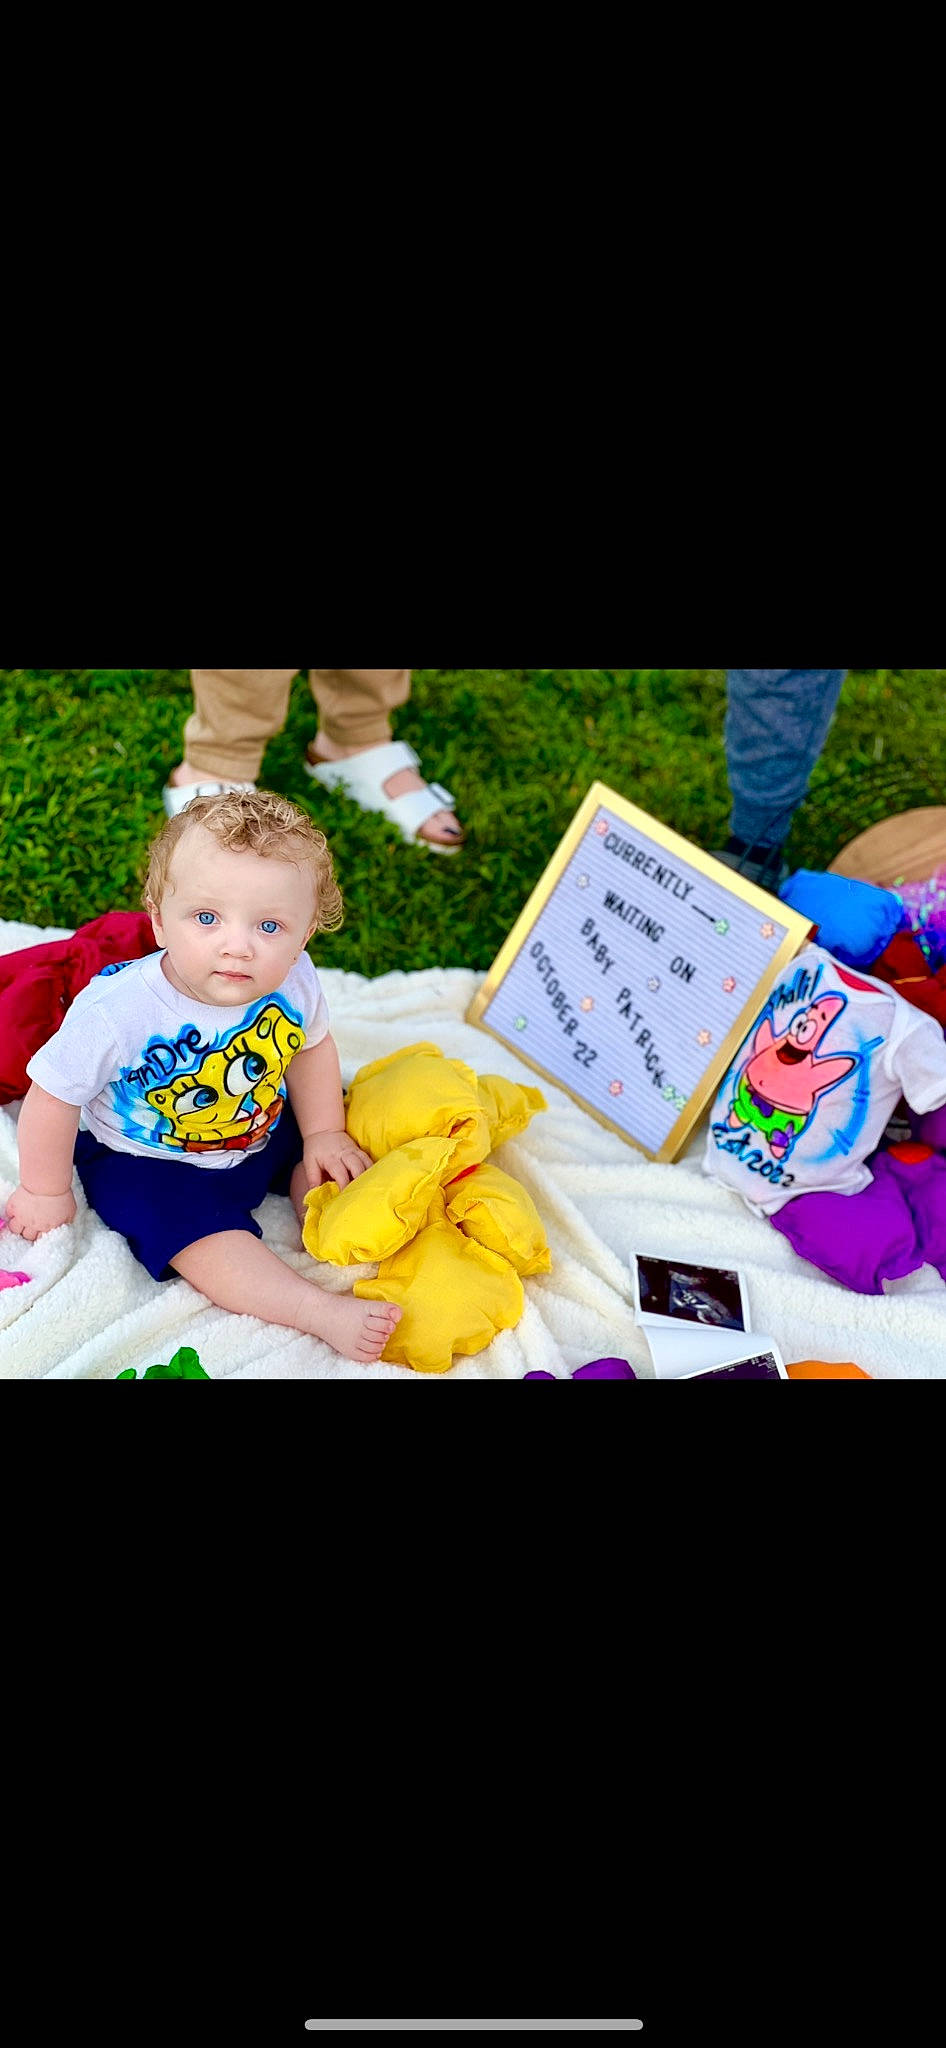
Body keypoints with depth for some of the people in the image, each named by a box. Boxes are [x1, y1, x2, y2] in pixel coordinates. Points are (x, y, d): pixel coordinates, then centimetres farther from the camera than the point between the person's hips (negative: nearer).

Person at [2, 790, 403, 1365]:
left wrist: (323, 1133, 1)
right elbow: (52, 1097, -19)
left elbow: (311, 1047, 2)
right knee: (204, 1237, -24)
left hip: (267, 1130, 5)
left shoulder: (294, 980, -22)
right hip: (149, 1161, -5)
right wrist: (46, 1191, -7)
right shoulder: (116, 1010, -34)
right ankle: (326, 1312, -25)